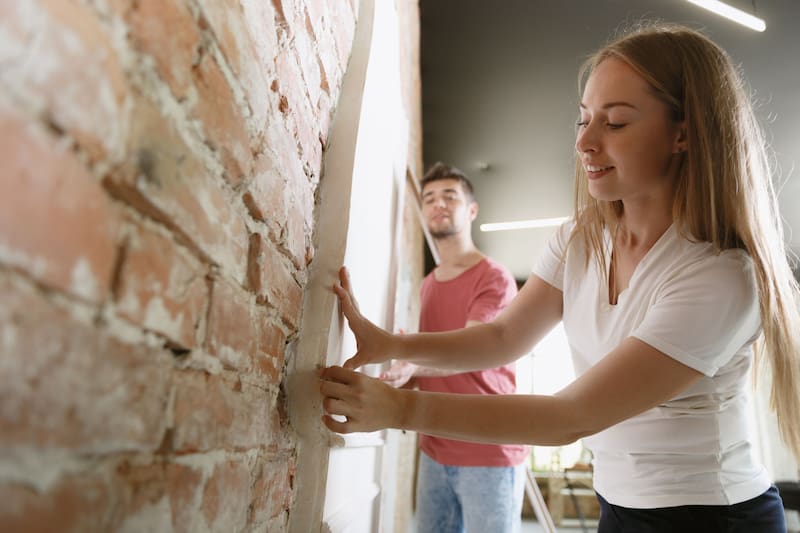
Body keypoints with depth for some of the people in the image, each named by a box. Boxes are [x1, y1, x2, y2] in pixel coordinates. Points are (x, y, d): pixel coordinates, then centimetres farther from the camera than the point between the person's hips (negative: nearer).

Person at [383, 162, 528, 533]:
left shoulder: (494, 278, -9)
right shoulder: (427, 285, 12)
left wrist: (412, 365, -38)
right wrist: (402, 376, -1)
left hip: (490, 452, -6)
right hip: (434, 450, 6)